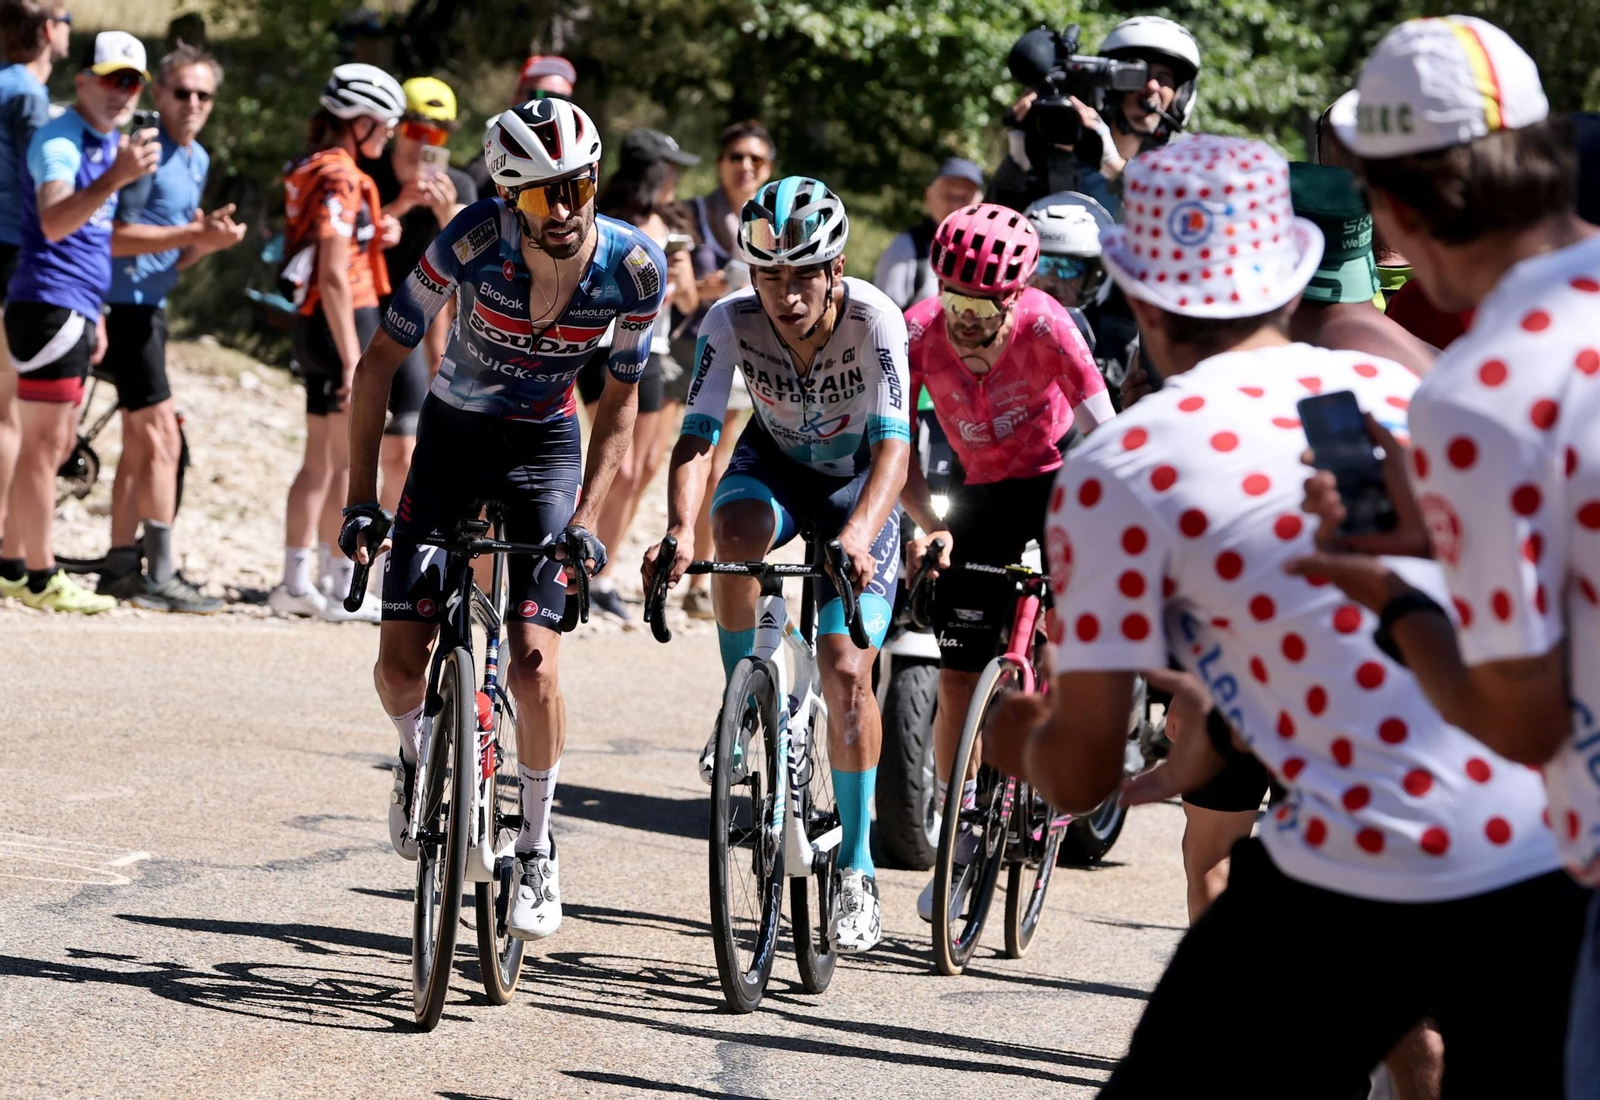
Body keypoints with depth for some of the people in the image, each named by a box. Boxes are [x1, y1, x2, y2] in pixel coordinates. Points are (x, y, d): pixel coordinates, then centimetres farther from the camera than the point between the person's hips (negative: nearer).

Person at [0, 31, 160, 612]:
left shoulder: (109, 141, 15)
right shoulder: (59, 140, -15)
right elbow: (53, 222, -32)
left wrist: (94, 314, 23)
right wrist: (116, 177, -45)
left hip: (75, 309, 10)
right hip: (47, 304, -10)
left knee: (51, 444, 13)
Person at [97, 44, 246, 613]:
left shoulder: (197, 159, 14)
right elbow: (116, 237, -20)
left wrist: (209, 241, -5)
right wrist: (194, 233, -23)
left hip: (150, 306, 10)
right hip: (125, 305, -10)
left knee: (140, 446, 13)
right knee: (161, 439, -10)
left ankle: (121, 566, 19)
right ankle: (160, 575, -9)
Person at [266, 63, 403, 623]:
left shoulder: (312, 170, 13)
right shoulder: (341, 177, -16)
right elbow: (334, 276, -21)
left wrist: (373, 237, 6)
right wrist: (352, 359, -21)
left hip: (315, 324, 10)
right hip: (345, 322, -10)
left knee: (320, 461, 14)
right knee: (350, 462, -5)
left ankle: (296, 584, 17)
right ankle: (345, 592, -3)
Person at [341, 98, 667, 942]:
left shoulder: (634, 268, -22)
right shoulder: (475, 240, -26)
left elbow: (620, 402, -7)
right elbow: (379, 363, -16)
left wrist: (584, 520, -18)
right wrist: (361, 500, -19)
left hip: (545, 442, 0)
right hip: (454, 431, 0)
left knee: (533, 660, -18)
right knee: (400, 666, -7)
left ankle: (536, 849, 1)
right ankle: (417, 752, 29)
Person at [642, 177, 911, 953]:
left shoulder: (875, 320, -32)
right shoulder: (731, 321, -26)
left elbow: (893, 445, -40)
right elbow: (697, 436, -33)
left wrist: (859, 534, -59)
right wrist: (679, 530, -52)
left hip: (858, 487, -2)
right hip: (775, 464, 2)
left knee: (845, 672, -14)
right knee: (737, 533, -36)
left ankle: (857, 868, 0)